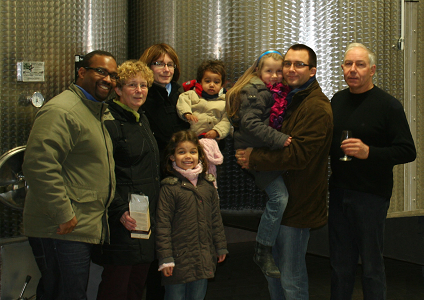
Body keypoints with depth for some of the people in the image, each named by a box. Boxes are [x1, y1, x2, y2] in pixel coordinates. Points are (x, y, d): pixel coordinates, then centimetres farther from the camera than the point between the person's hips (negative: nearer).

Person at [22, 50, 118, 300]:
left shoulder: (98, 112, 19)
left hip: (82, 230, 10)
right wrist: (63, 215, -23)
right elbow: (38, 165, -25)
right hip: (62, 231, -10)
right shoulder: (61, 111, -15)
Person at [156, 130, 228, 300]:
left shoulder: (207, 185, 7)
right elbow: (162, 225, -10)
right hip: (178, 259, -4)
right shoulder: (169, 188, -9)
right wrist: (165, 259, -13)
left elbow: (216, 219, 15)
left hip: (203, 260, 5)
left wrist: (221, 247, 17)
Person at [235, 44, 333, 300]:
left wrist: (254, 159, -17)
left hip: (298, 203, -10)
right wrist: (252, 156, 2)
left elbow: (297, 155, -24)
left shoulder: (316, 108, -16)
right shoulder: (289, 99, 14)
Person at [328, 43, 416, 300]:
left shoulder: (388, 105, -9)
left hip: (371, 194, -5)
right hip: (339, 190, 6)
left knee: (371, 266, 3)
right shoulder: (337, 101, 10)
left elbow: (408, 151, -14)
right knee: (340, 264, 13)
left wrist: (368, 152, -25)